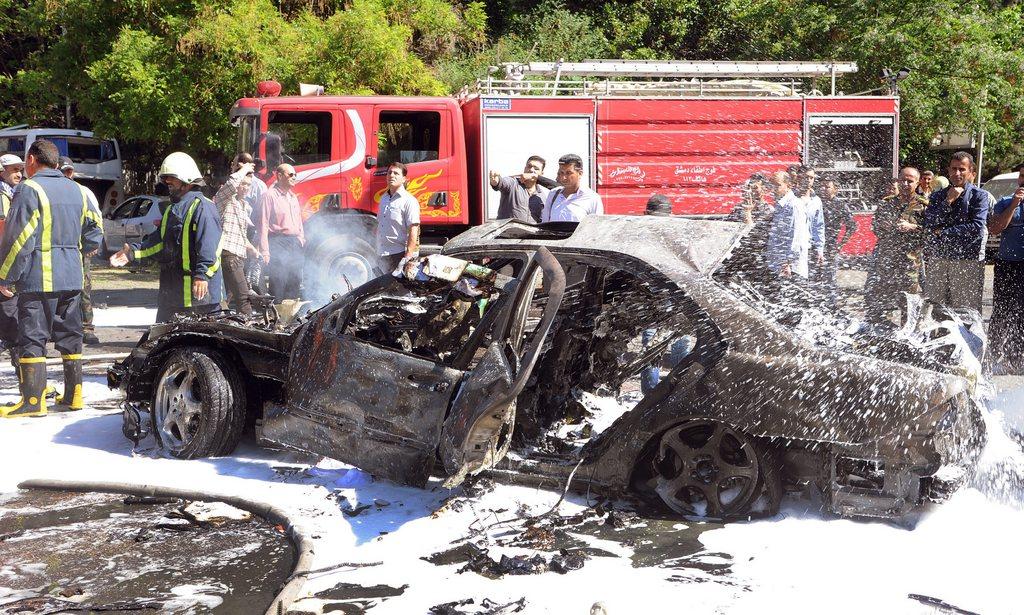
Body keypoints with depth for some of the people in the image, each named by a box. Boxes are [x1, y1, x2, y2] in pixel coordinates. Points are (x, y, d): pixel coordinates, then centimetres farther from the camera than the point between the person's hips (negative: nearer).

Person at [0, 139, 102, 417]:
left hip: (39, 279, -7)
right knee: (70, 336, 12)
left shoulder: (29, 189, -10)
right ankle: (73, 395, 16)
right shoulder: (77, 190, 13)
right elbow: (94, 235, 17)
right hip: (72, 278, 7)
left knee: (32, 337, -3)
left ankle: (33, 401, -4)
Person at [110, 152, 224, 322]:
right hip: (171, 289, 10)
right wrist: (133, 252, 8)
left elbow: (209, 246, -22)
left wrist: (202, 275, -30)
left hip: (198, 290, -10)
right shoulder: (172, 209, 20)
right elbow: (159, 239, 21)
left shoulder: (202, 207, -13)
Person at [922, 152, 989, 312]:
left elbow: (977, 228, -11)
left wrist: (943, 233, -6)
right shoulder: (938, 196, 15)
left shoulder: (979, 195, 2)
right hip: (938, 260, 4)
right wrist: (948, 201, -7)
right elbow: (929, 223, 1)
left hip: (968, 261, -4)